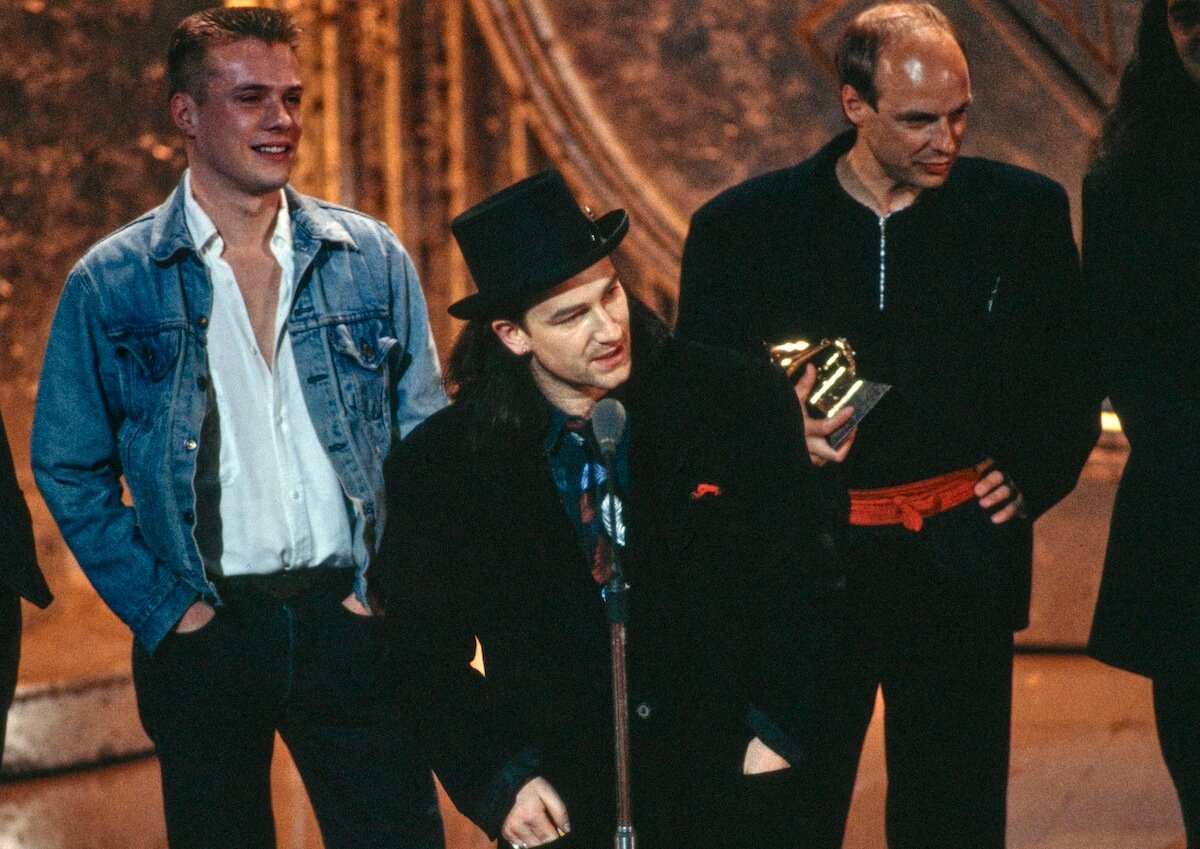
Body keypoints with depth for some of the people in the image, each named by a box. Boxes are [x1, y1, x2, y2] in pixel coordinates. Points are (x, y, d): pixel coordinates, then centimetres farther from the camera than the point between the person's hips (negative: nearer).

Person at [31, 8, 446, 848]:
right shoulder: (110, 284, -1)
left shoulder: (371, 260, 4)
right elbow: (70, 469, 3)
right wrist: (162, 610, -3)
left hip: (348, 619, 1)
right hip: (207, 638, -1)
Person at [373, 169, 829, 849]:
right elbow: (431, 653, 2)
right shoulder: (440, 466, -6)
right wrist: (500, 780, -8)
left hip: (733, 789, 0)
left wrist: (778, 730, -6)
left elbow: (802, 582, 1)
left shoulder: (742, 403, -7)